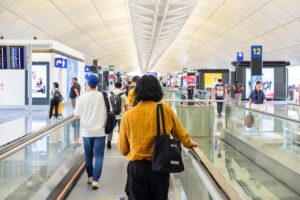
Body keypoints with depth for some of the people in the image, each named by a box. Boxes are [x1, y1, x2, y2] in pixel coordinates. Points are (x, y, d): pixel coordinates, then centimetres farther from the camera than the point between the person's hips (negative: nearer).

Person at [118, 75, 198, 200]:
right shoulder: (166, 110, -4)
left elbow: (123, 149, 4)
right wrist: (189, 143, 34)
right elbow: (180, 132, 13)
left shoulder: (128, 115, -5)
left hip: (137, 167, -1)